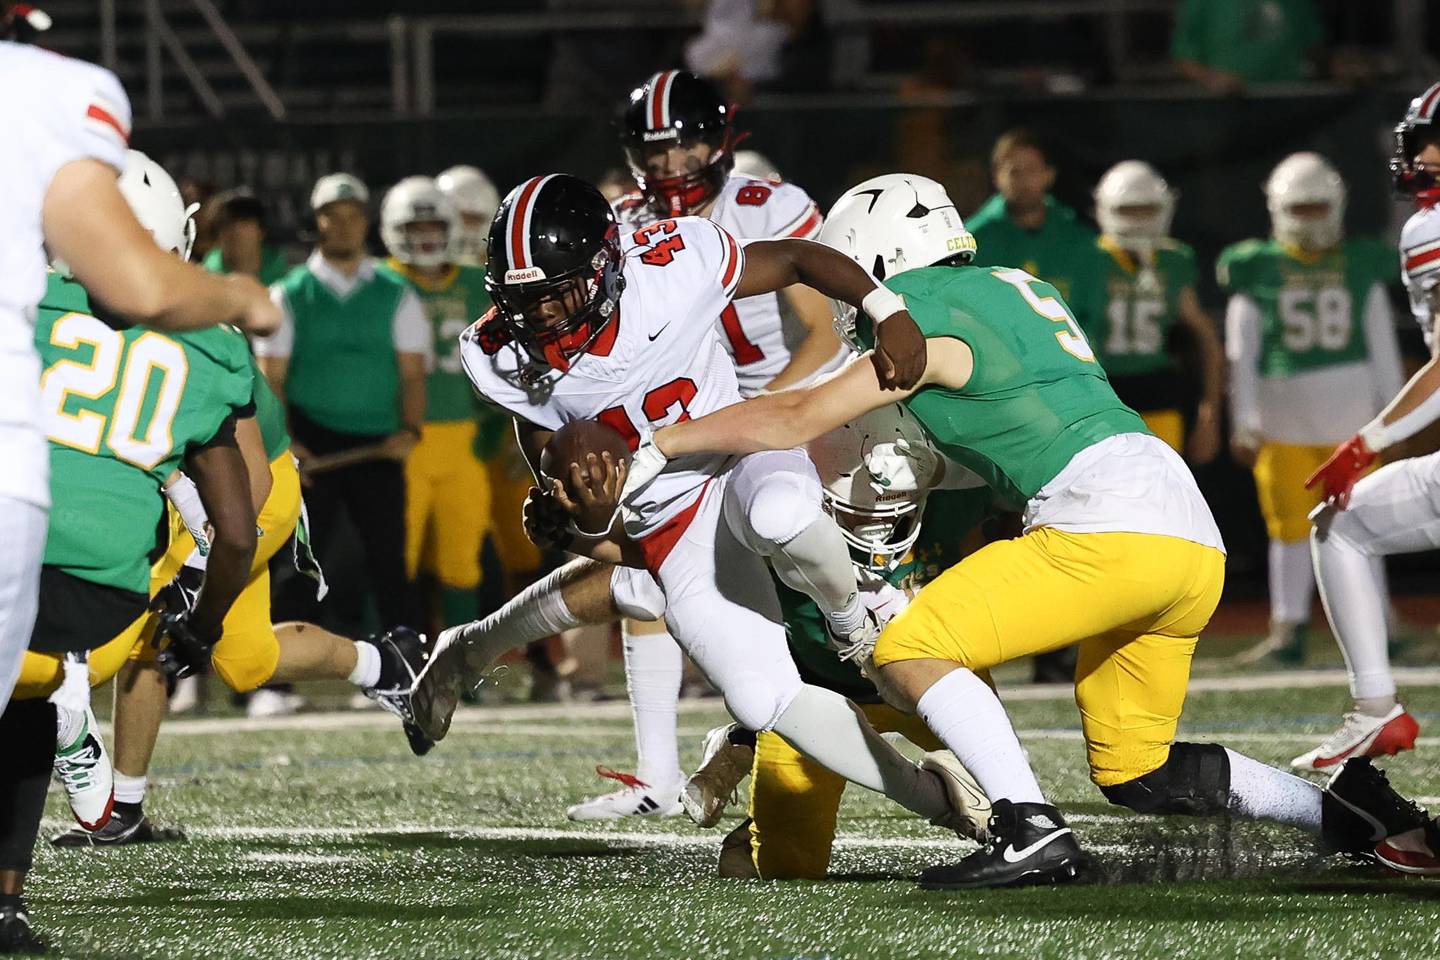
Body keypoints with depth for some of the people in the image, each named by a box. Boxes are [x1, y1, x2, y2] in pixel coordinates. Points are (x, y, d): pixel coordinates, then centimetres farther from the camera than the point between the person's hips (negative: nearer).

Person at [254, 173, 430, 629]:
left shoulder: (396, 296, 9)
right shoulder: (289, 295, 7)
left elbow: (412, 373, 5)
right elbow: (271, 377, 3)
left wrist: (409, 429, -13)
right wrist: (284, 442, -11)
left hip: (378, 449, 0)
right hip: (311, 447, 0)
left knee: (389, 558, -1)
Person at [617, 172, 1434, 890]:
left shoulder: (928, 327, -2)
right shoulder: (1015, 291, 24)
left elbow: (796, 421, 0)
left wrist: (658, 445, 7)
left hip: (1112, 530, -9)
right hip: (1195, 540, 9)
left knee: (908, 652, -7)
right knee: (1136, 773, 19)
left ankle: (1034, 833, -22)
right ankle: (1347, 810, 10)